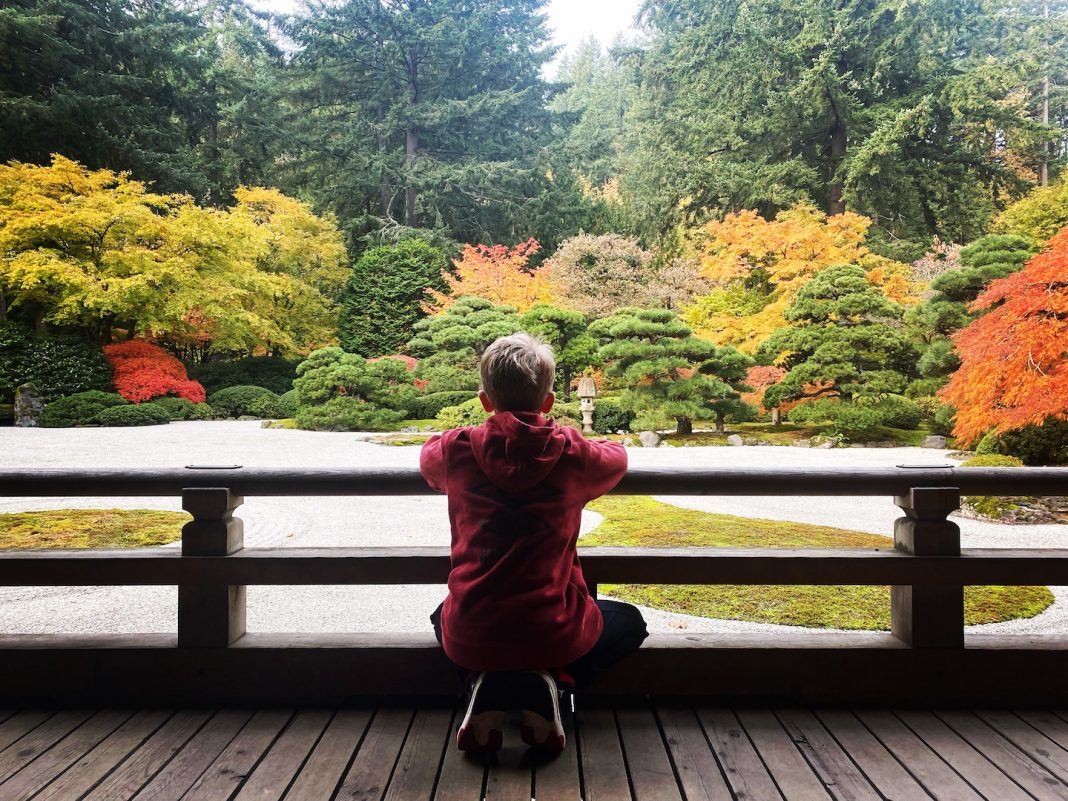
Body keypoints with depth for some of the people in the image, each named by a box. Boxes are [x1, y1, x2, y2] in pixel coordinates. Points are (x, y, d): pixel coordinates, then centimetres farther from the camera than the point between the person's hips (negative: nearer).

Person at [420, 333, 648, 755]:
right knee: (629, 622, 29)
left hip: (470, 637, 2)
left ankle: (485, 687, 8)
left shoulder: (456, 451, -5)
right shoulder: (572, 455, -8)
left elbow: (428, 455, 21)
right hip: (552, 634, -2)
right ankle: (551, 682, 2)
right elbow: (616, 456, 17)